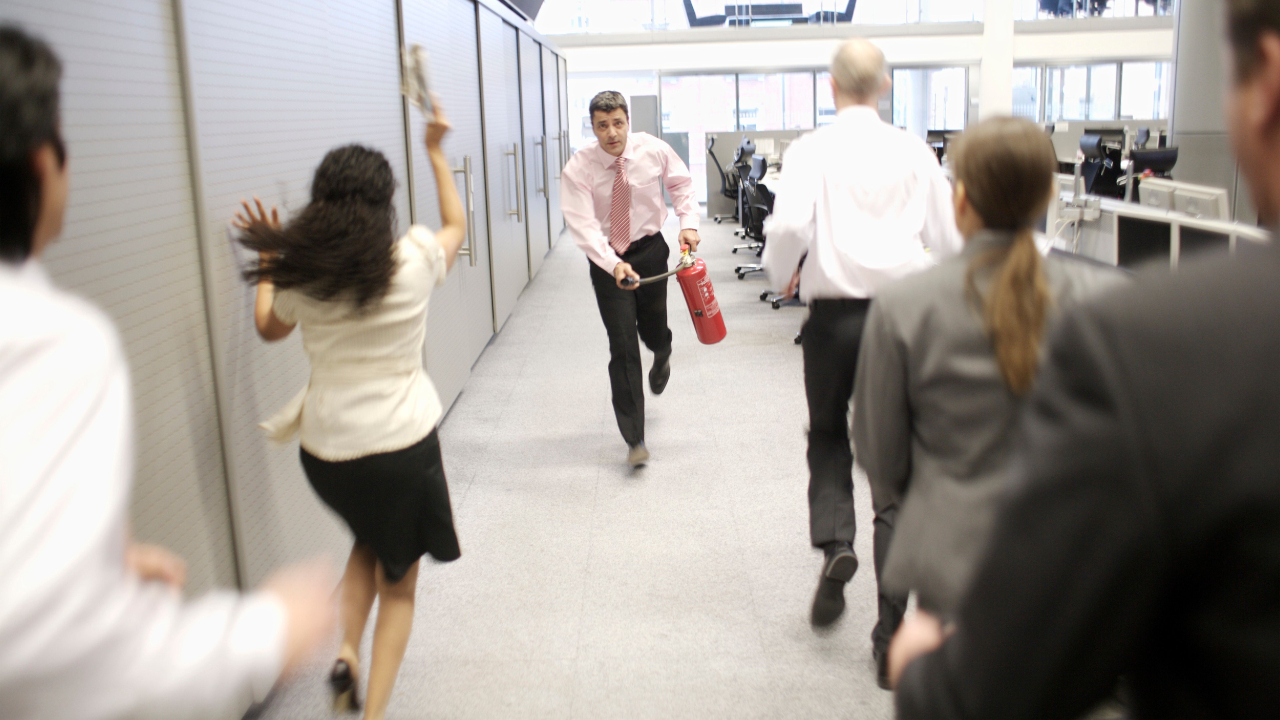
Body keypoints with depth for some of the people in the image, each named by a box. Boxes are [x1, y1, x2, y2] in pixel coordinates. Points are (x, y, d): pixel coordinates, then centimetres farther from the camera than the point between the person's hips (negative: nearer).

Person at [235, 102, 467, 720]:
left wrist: (268, 260, 24)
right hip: (403, 443, -2)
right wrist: (436, 153, 20)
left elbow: (268, 328, 16)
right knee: (398, 582, 16)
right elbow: (457, 224, 13)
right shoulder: (416, 260, -11)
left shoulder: (300, 275, -7)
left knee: (369, 542, 32)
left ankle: (347, 654, 14)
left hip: (326, 447, 2)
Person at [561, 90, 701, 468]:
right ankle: (634, 440, 2)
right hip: (607, 258, -2)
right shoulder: (579, 169, -18)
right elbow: (583, 225, -27)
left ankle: (662, 356, 57)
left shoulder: (654, 150, -11)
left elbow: (681, 183, 8)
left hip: (650, 249, 2)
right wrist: (613, 264, -41)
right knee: (623, 347, -6)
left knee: (653, 331, 12)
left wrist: (689, 222, -8)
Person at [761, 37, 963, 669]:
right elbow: (949, 239, 4)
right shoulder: (914, 152, 2)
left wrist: (780, 273, 1)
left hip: (834, 314, -1)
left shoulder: (811, 150, -5)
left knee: (828, 438, 24)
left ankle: (834, 544, 0)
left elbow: (789, 223, -19)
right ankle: (891, 631, 10)